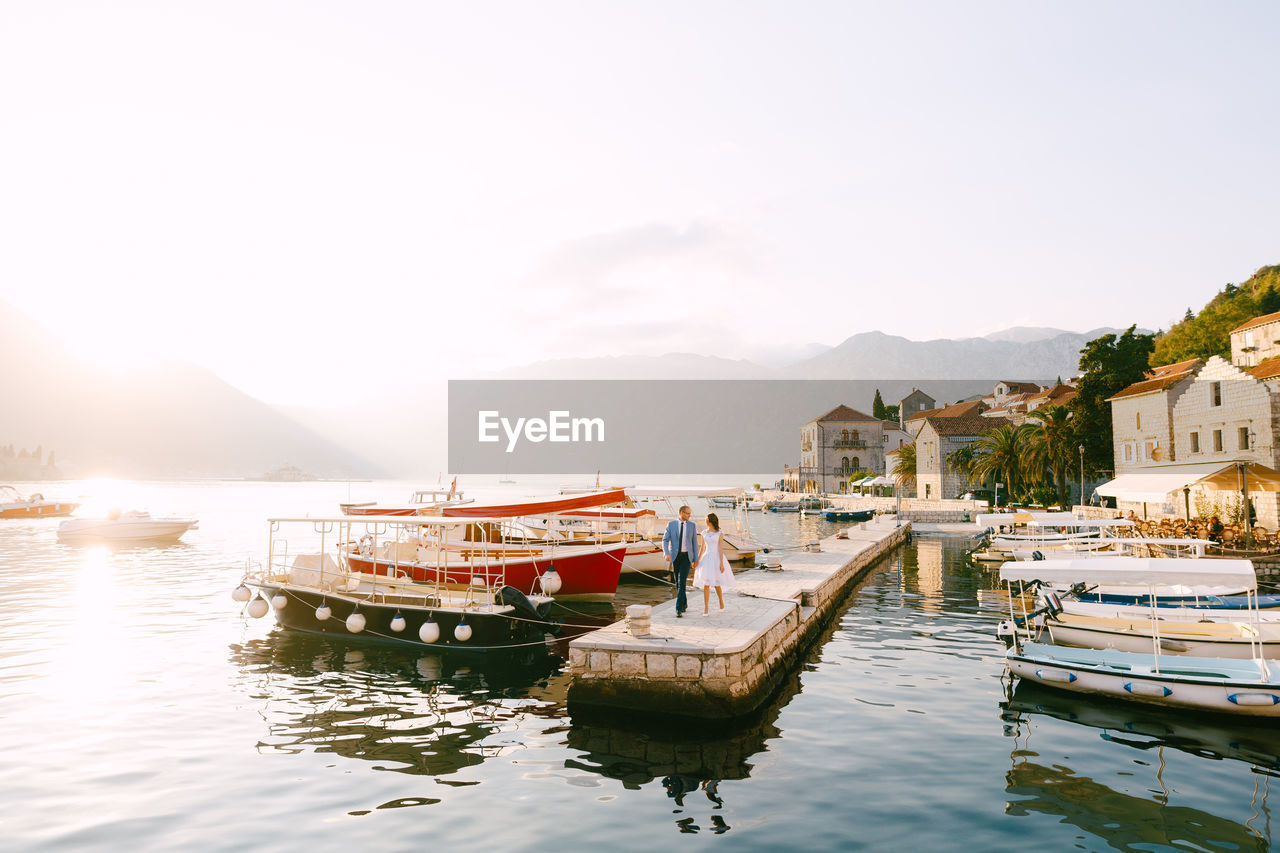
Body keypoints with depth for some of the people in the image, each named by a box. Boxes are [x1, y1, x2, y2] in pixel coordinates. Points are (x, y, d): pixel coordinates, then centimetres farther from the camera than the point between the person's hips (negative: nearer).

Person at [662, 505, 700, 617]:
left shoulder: (692, 525, 2)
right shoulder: (671, 524, 0)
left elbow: (694, 543, 6)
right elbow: (665, 540, -4)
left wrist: (695, 560, 5)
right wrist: (666, 553, -21)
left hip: (686, 556, -2)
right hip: (675, 556, 2)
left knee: (682, 582, -14)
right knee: (677, 582, 12)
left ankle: (679, 609, -15)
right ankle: (684, 604, 33)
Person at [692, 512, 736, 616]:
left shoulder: (719, 533, -3)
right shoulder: (703, 533, 8)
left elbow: (720, 548, -7)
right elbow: (702, 548, 13)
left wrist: (722, 563, -12)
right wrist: (697, 561, 10)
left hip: (717, 559, -3)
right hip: (706, 559, 3)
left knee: (716, 584, 6)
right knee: (706, 584, -6)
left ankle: (721, 601, 35)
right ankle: (706, 609, -5)